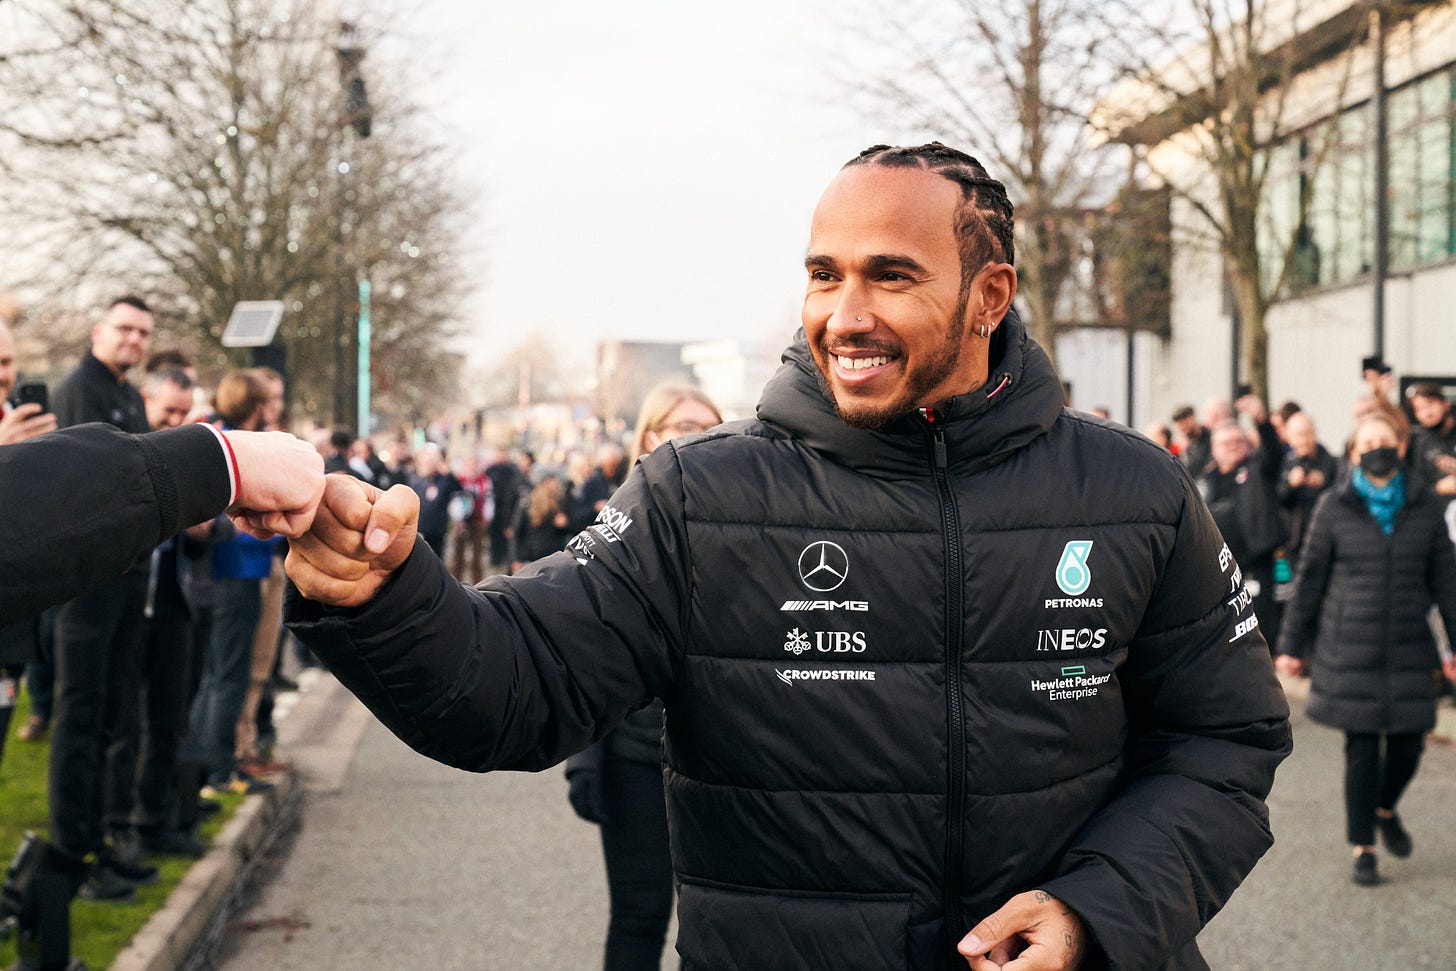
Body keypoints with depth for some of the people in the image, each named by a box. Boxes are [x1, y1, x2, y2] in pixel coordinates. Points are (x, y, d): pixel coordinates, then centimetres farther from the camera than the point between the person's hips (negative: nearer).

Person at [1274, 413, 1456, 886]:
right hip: (1351, 647, -2)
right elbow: (1309, 577, 3)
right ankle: (1363, 847, 14)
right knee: (1362, 748, 0)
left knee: (1408, 742, 6)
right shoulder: (1335, 507, -2)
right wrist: (1292, 645, 5)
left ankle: (1385, 808, 38)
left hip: (1408, 647, 2)